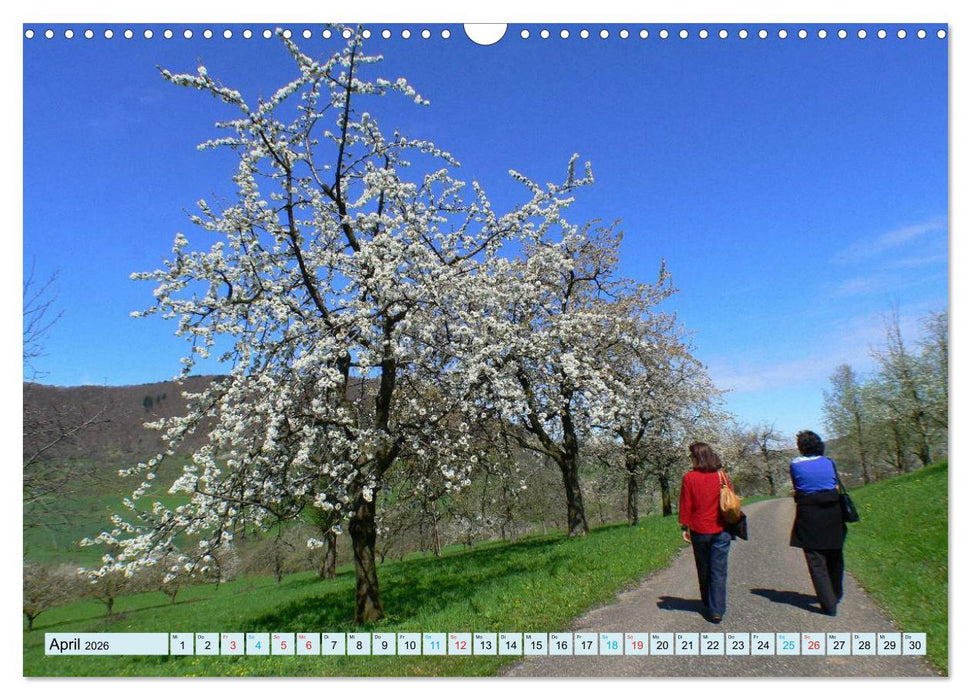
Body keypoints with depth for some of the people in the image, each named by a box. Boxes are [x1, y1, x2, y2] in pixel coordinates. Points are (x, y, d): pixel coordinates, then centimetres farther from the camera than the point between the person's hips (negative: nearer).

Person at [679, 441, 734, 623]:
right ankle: (716, 611, -1)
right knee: (719, 571, 3)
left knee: (704, 569, 16)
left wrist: (684, 527, 2)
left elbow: (685, 505, -6)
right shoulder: (723, 476, -1)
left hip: (699, 530, -1)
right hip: (721, 531, 1)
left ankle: (708, 605, 31)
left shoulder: (689, 478, -9)